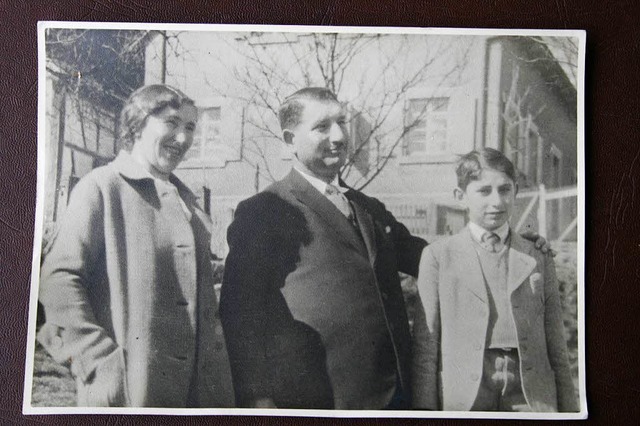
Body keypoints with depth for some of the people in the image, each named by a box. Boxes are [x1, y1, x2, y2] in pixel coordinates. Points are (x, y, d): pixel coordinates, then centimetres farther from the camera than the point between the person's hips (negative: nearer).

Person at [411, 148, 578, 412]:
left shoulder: (539, 258, 11)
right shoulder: (438, 256, 5)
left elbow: (556, 346, 12)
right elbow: (425, 346, 3)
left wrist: (568, 409, 9)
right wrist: (424, 409, -1)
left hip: (531, 397, 2)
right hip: (462, 397, -2)